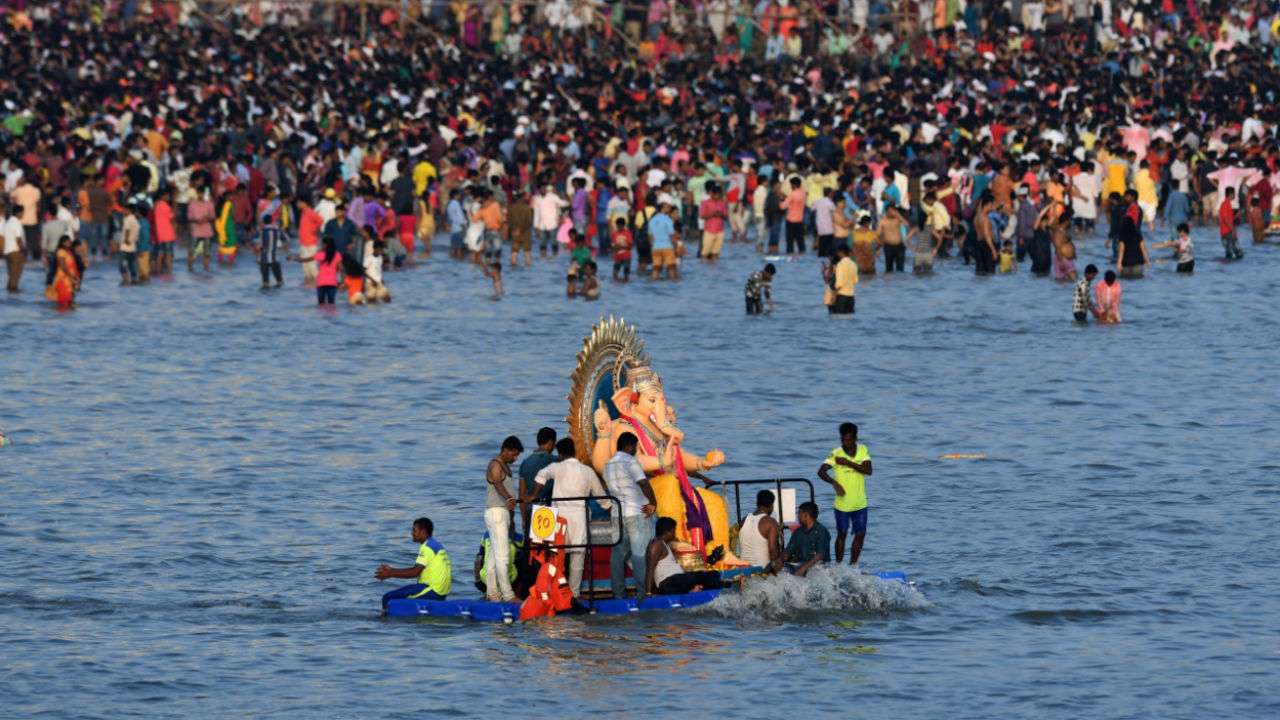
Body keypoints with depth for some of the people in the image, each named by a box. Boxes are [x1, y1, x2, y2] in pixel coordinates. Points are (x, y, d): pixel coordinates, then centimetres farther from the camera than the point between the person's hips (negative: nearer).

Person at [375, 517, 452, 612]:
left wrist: (390, 574, -15)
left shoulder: (427, 547, -13)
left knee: (388, 598, -10)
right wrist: (392, 570, 17)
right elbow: (417, 569, 20)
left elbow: (415, 572, -20)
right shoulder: (435, 545, 18)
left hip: (432, 591, -10)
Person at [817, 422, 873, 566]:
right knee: (842, 534, 4)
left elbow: (868, 470, -14)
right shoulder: (836, 454, -11)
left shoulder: (862, 450, -2)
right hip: (843, 504, -3)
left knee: (860, 535, 5)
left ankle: (852, 565, 18)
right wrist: (834, 483, -34)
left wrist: (848, 463, -22)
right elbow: (821, 471, -20)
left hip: (860, 503, 3)